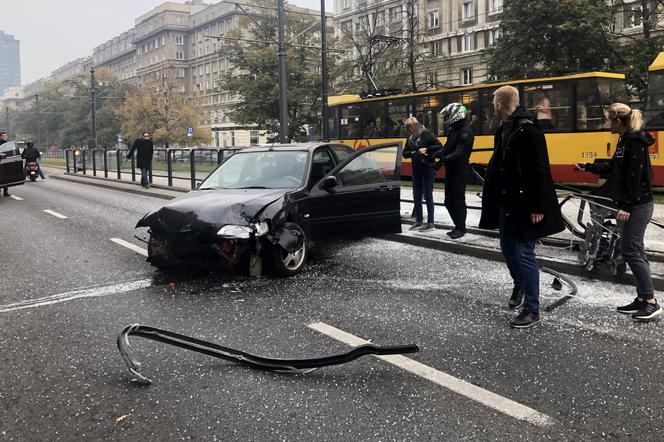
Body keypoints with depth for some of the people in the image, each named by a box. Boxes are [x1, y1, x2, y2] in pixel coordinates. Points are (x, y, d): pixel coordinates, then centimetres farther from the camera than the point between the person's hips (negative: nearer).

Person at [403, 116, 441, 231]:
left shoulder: (427, 134, -9)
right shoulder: (410, 138, 10)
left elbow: (438, 146, -14)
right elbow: (405, 153, 7)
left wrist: (426, 150, -19)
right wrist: (415, 152, -10)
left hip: (428, 170, -7)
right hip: (416, 170, 7)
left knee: (428, 196, -3)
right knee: (417, 197, 12)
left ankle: (430, 223, 3)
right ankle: (419, 221, 23)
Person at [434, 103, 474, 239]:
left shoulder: (465, 131, -15)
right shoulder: (452, 130, 14)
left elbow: (459, 153, -25)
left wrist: (443, 160, -31)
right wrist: (436, 155, 2)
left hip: (459, 171, -9)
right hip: (450, 170, 9)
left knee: (458, 199, -2)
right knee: (449, 200, 12)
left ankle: (461, 228, 8)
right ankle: (458, 226, 22)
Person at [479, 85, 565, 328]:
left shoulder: (528, 131, -17)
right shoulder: (504, 130, 10)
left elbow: (540, 172, -20)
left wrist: (537, 207, -22)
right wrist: (491, 194, 14)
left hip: (524, 205, -9)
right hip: (505, 203, 9)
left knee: (524, 254, -3)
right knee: (508, 250, 19)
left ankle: (532, 310, 8)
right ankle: (519, 285, 44)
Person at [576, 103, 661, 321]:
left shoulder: (635, 143, -16)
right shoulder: (626, 141, 13)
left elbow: (636, 176, -22)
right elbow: (613, 167, 24)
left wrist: (627, 206, -25)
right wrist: (588, 167, 32)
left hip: (637, 206, -10)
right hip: (629, 204, 10)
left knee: (631, 251, -8)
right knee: (635, 251, 11)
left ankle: (651, 302, -2)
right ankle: (642, 299, 18)